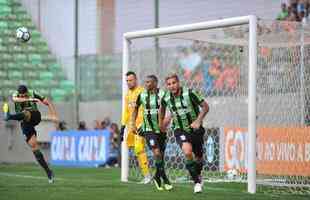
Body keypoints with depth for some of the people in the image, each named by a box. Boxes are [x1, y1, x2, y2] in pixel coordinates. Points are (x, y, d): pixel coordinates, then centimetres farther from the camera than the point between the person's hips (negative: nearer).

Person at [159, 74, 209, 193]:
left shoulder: (189, 94, -19)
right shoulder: (166, 98, -9)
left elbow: (205, 106, -12)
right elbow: (162, 108, 16)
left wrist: (198, 121, -23)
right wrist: (161, 122, 26)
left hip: (195, 129, 0)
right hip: (180, 130, 0)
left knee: (199, 157, 14)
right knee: (187, 152, -27)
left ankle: (198, 175, 48)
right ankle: (197, 181, -13)